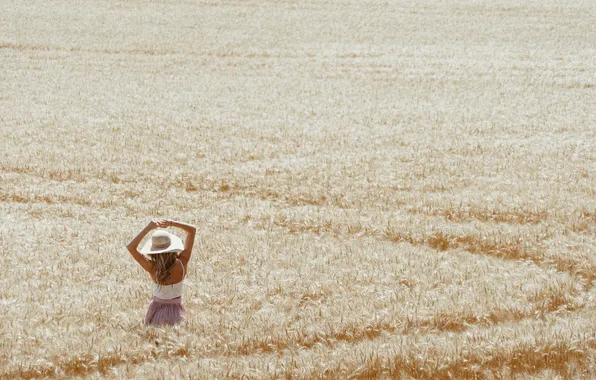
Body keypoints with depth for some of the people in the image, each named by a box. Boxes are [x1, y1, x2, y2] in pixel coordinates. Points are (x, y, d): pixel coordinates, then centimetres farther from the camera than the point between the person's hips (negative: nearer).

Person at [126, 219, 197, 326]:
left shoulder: (153, 268, -25)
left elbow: (130, 247, -25)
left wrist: (148, 228, -28)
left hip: (157, 311, -1)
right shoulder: (182, 263, -20)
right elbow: (192, 230, -16)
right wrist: (171, 223, -26)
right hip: (177, 311, 1)